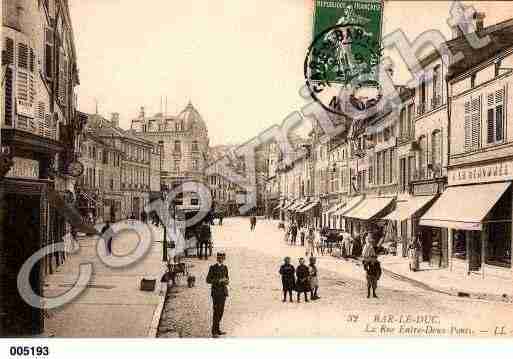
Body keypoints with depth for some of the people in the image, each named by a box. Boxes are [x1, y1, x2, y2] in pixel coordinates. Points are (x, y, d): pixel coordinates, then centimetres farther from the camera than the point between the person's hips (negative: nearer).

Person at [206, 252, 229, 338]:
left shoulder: (225, 267, 9)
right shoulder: (213, 267, -9)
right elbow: (208, 280, -10)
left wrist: (227, 281, -5)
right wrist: (218, 281, -20)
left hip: (223, 291, 6)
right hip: (216, 291, -6)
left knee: (221, 311, 10)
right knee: (216, 311, -8)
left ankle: (217, 329, 21)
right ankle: (214, 332, 0)